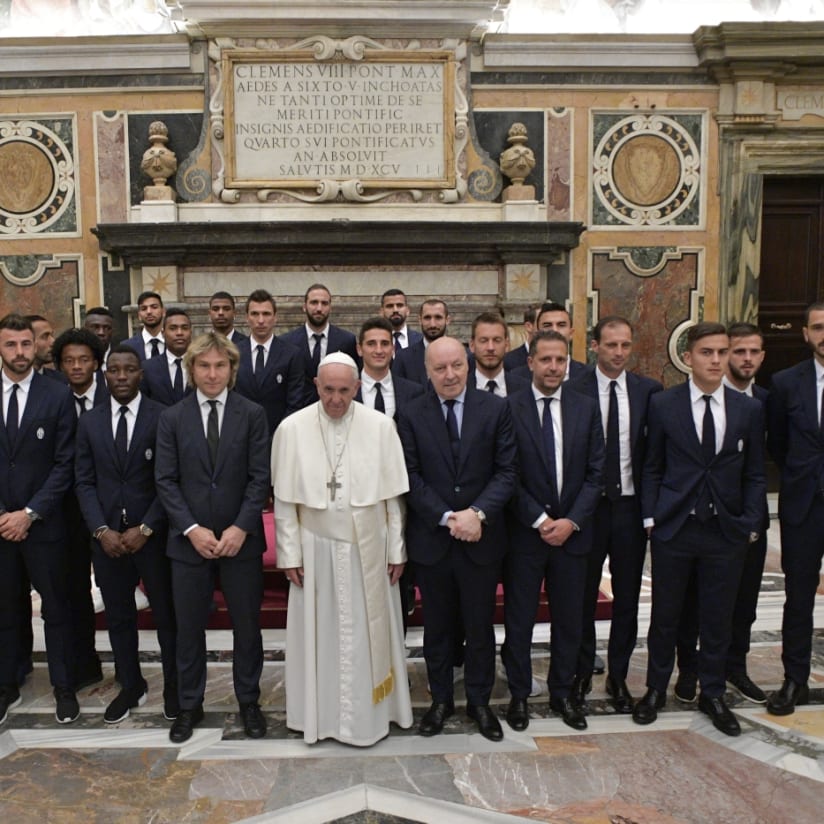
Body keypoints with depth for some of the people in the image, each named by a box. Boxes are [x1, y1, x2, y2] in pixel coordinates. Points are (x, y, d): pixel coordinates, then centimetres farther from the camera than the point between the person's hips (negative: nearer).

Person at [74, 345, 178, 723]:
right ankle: (130, 687, 32)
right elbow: (84, 482, 5)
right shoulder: (89, 422, 6)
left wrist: (145, 529, -12)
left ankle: (174, 688, 26)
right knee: (118, 617, 14)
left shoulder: (163, 417, -6)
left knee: (166, 615, 8)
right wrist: (101, 530, -7)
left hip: (153, 535, -3)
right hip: (107, 536, 3)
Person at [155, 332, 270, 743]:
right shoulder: (172, 418, 2)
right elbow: (165, 481, -1)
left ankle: (248, 702, 28)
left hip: (241, 538, -1)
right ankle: (189, 705, 29)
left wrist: (241, 528, -14)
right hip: (189, 540, 1)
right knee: (189, 627, 11)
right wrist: (192, 529, -11)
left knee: (246, 625, 10)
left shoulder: (252, 414, -2)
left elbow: (260, 477, -5)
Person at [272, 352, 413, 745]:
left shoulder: (380, 426, -7)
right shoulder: (292, 428, -7)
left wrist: (396, 550, 0)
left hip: (369, 549, 0)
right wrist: (290, 554, -3)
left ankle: (370, 712, 31)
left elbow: (393, 495, -2)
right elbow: (285, 499, -2)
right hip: (317, 550, 0)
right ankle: (320, 712, 31)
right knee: (319, 633, 12)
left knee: (368, 633, 12)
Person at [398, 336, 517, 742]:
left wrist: (477, 513, -19)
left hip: (481, 539, 0)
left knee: (480, 626, 13)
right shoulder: (411, 415, -3)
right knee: (437, 626, 15)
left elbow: (506, 471, -5)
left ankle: (479, 701, 32)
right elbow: (411, 478, -5)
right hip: (431, 538, 0)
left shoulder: (495, 408, -3)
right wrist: (447, 518, -15)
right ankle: (440, 699, 33)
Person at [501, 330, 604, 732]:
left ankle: (562, 692, 32)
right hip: (524, 532, -3)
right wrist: (539, 520, -13)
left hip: (572, 532, 3)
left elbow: (596, 472, 2)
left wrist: (570, 521, -9)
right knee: (519, 619, 8)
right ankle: (519, 694, 26)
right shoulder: (509, 408, -6)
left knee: (569, 619, 14)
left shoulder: (586, 408, 3)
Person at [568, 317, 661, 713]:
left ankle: (618, 676, 29)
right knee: (583, 596, 11)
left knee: (627, 597, 12)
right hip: (588, 506, -2)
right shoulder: (574, 391, -6)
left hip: (631, 506, 2)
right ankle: (582, 673, 29)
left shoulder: (649, 391, 1)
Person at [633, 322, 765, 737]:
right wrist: (651, 517, -4)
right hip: (674, 529, -1)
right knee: (665, 616, 11)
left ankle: (712, 695, 32)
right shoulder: (663, 404, -2)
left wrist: (750, 525, 0)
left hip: (726, 531, 2)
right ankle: (656, 689, 29)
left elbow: (754, 475, 7)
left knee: (718, 619, 13)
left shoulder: (749, 409, 2)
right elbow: (652, 467, 2)